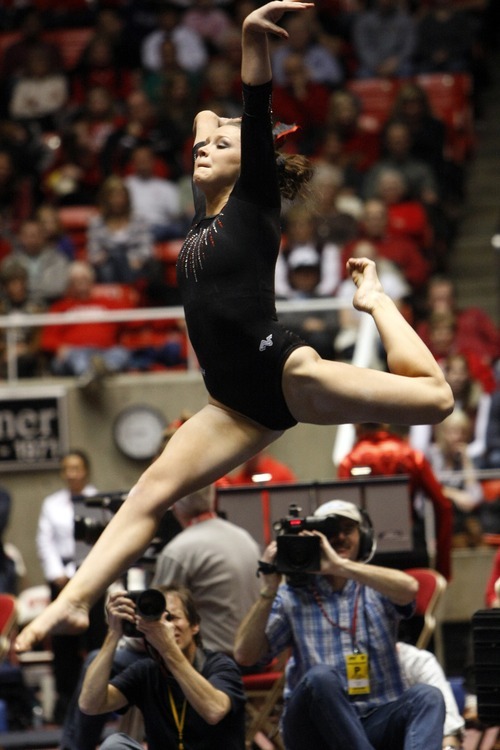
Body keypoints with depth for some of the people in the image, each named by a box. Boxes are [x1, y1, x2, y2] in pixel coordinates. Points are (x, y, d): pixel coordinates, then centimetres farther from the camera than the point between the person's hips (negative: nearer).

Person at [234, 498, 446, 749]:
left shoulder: (376, 590, 9)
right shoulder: (292, 596, 8)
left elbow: (408, 588, -16)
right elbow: (245, 654, -2)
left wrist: (340, 566, -20)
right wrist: (269, 590, -10)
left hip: (376, 724, 1)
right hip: (313, 726, -1)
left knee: (427, 696, -27)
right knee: (321, 676, -32)